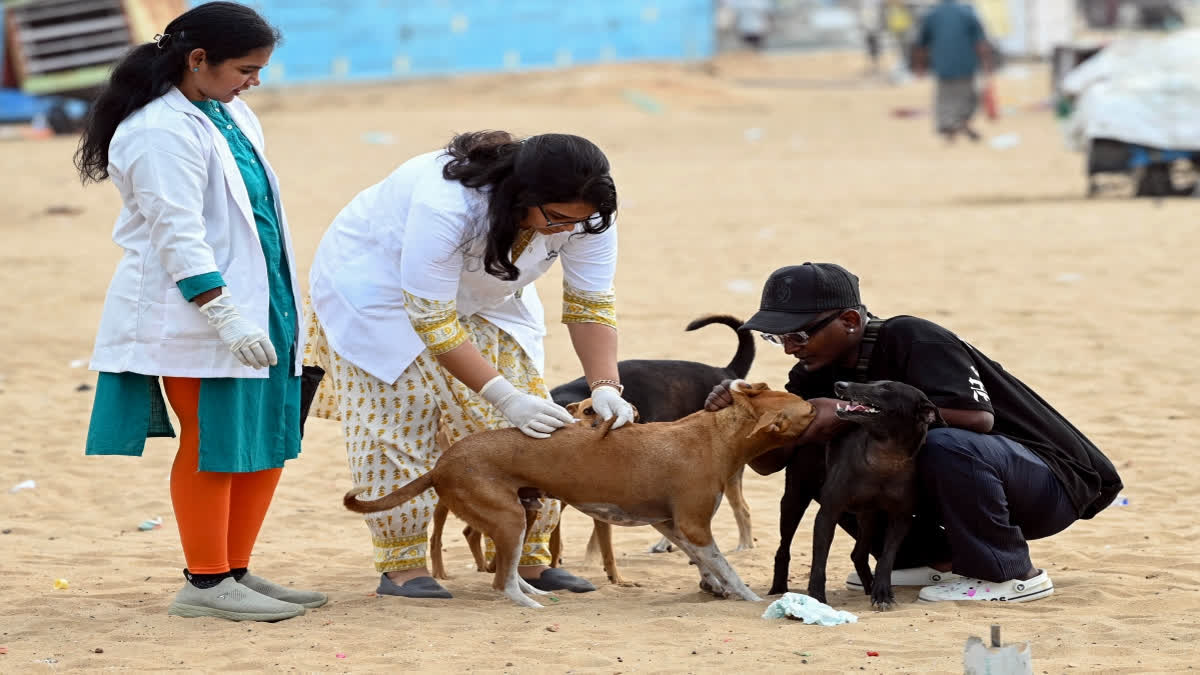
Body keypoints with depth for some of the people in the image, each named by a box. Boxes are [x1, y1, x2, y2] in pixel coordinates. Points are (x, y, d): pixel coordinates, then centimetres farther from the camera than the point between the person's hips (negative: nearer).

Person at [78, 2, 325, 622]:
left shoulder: (228, 114, 13)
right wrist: (227, 316, -25)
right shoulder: (162, 132, -17)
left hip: (254, 308, 9)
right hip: (196, 316, -9)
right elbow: (178, 236, -21)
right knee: (212, 444, -3)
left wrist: (274, 311, 23)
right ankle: (205, 584, 6)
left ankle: (236, 572, 20)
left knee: (268, 443, 10)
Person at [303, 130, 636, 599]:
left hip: (483, 296, 6)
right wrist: (504, 397, -40)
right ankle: (400, 564, -6)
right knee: (400, 416, -12)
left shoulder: (583, 214, -26)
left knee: (525, 425, -3)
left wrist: (605, 388, -29)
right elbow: (432, 321, -38)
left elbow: (591, 303, -15)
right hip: (379, 282, -5)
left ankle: (526, 557, 4)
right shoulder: (446, 204, -43)